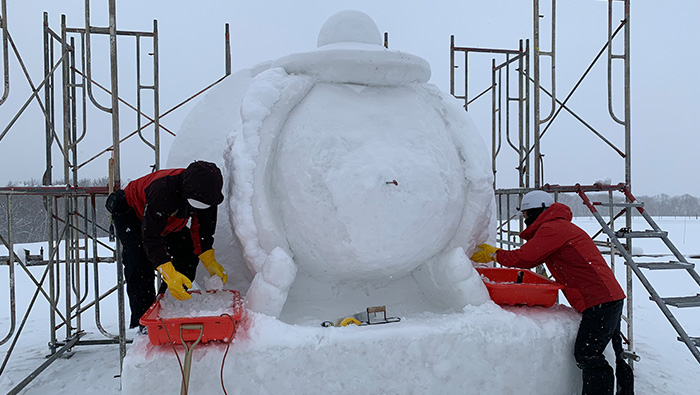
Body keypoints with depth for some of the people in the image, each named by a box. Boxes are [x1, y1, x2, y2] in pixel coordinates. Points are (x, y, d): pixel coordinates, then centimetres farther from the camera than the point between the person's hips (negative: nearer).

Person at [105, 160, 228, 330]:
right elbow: (151, 237, -44)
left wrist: (211, 263, -25)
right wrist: (169, 275, -53)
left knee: (189, 253, -5)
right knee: (139, 264, -25)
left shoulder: (205, 194, -26)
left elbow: (203, 229, -14)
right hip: (130, 212, -6)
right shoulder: (162, 190, -46)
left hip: (168, 220, 7)